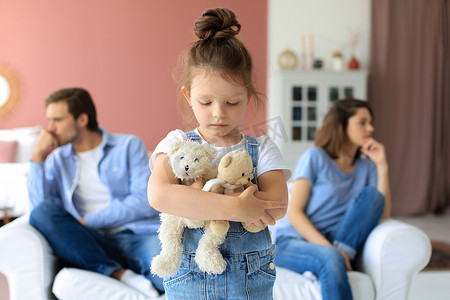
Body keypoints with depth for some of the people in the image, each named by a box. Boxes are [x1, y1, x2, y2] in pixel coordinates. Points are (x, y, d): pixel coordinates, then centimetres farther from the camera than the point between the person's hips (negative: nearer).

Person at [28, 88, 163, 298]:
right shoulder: (57, 159, 18)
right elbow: (40, 205, 2)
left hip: (139, 233, -4)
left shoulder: (129, 146, 8)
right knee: (42, 212, -26)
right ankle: (118, 274, -28)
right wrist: (37, 155, 0)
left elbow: (145, 201, -5)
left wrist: (88, 221, -7)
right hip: (92, 243, 4)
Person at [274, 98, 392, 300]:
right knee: (330, 258, -39)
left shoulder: (366, 168, 12)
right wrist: (328, 247, -23)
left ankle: (340, 254, -26)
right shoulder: (315, 158, -2)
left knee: (372, 194, -17)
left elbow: (384, 213, -1)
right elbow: (294, 213, -9)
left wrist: (382, 166, -6)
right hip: (292, 243, -4)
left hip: (333, 245, 5)